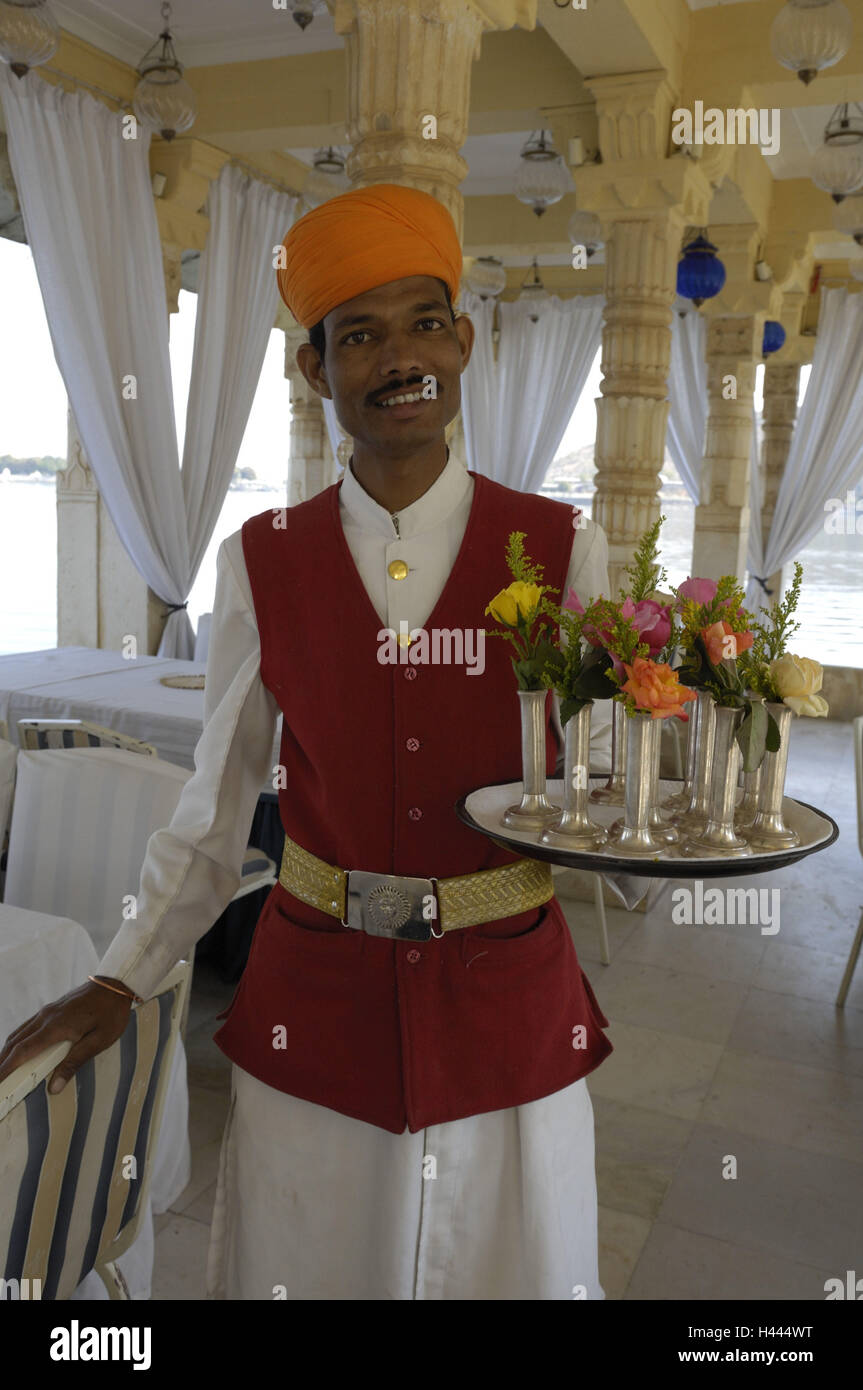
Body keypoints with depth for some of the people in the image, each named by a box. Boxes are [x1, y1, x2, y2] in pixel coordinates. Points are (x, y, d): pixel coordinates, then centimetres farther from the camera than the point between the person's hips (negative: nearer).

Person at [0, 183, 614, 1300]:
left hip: (510, 1005, 0)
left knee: (512, 1264, 18)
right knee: (307, 1268, 18)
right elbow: (216, 809, 3)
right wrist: (122, 978, 1)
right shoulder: (263, 562, -3)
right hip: (316, 1007, 1)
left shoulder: (559, 549, -5)